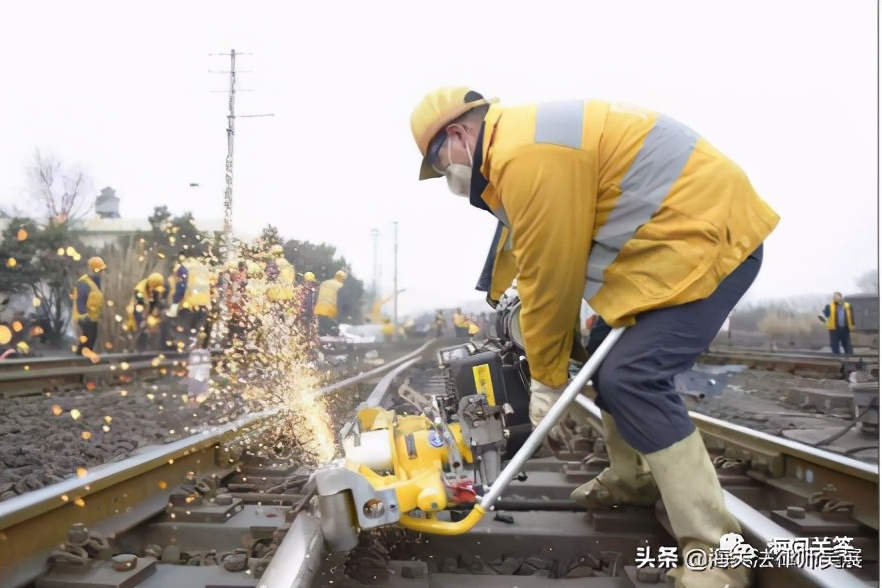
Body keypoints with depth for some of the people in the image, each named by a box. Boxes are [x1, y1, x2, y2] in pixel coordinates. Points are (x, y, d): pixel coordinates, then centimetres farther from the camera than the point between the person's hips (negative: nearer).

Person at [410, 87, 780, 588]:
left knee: (631, 378, -19)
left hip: (705, 235, -11)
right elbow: (545, 269, 11)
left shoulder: (526, 155, -22)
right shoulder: (525, 139, 12)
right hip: (679, 233, 11)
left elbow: (550, 278, -17)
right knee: (609, 355, 17)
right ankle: (634, 481, 34)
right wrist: (551, 367, 11)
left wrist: (546, 379, -4)